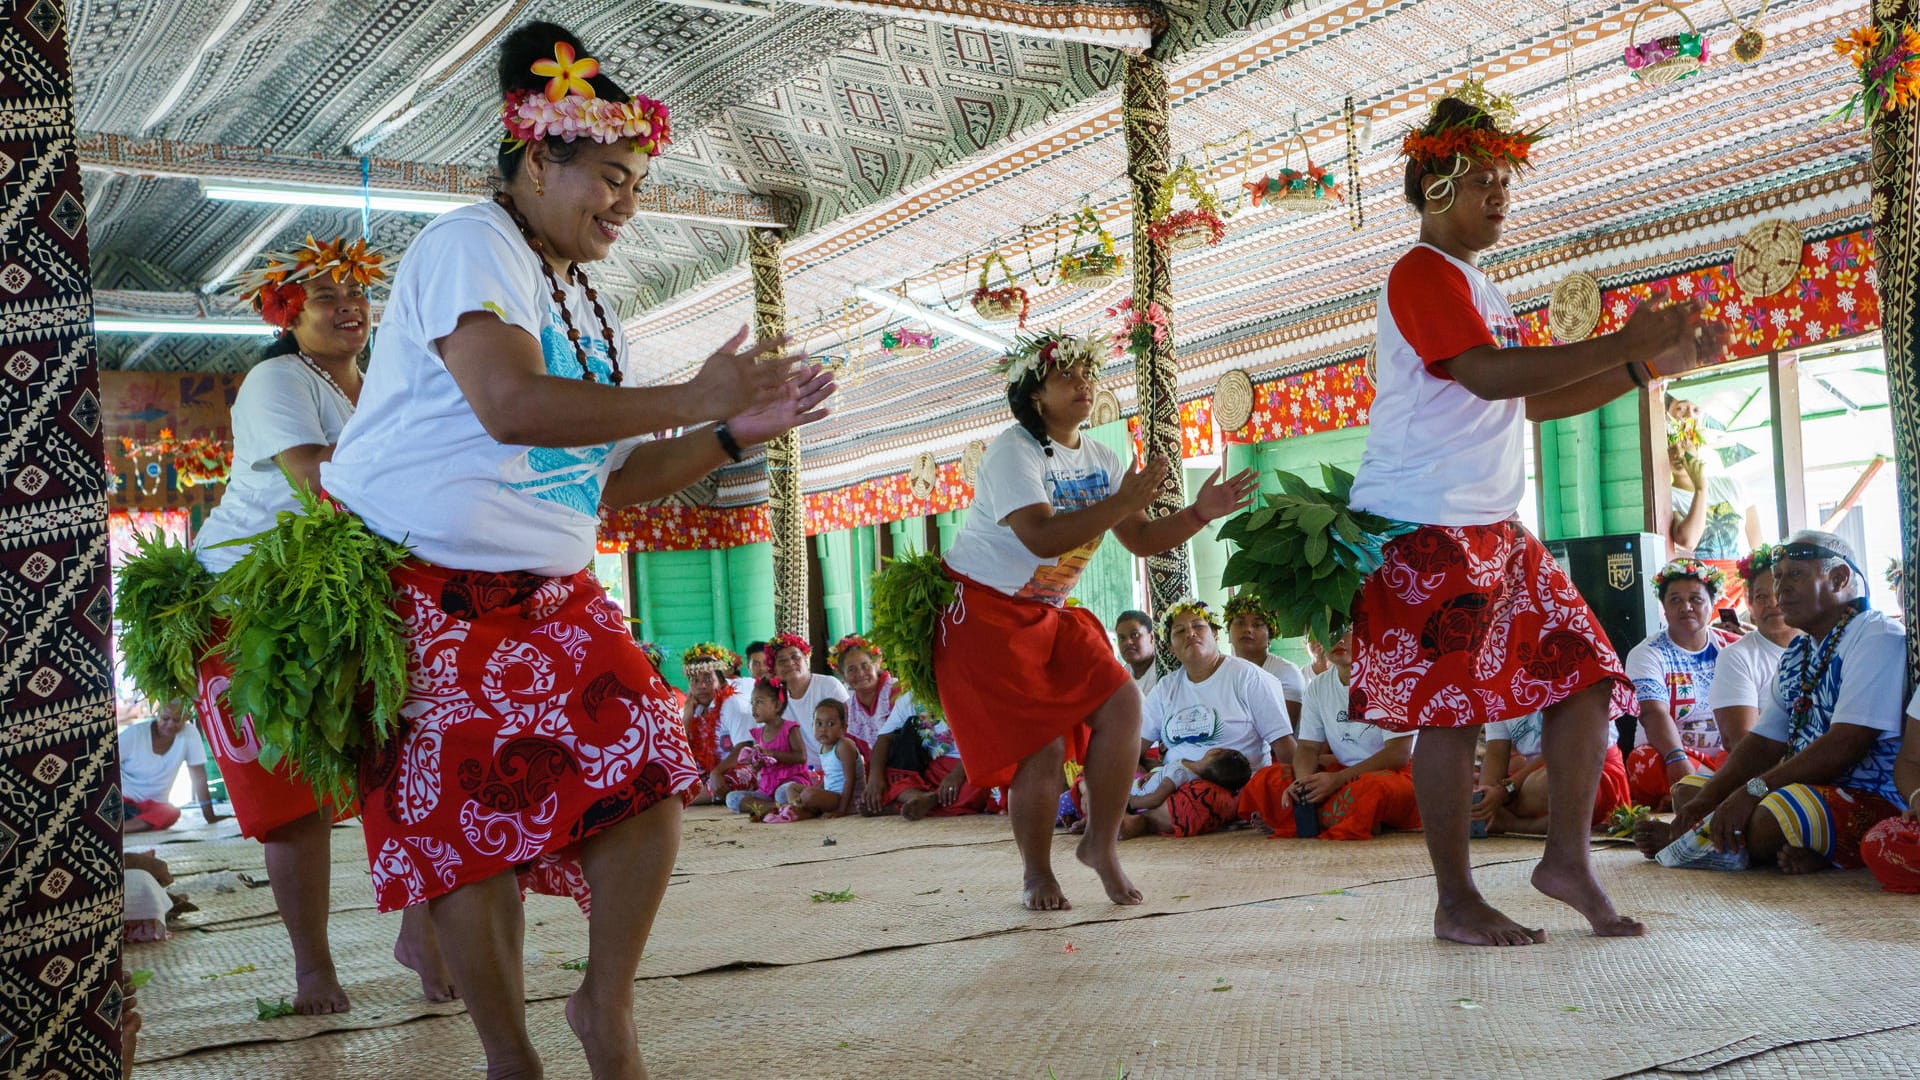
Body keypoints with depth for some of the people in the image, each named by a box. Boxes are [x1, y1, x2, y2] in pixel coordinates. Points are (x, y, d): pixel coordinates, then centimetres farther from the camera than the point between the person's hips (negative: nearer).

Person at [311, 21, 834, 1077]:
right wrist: (692, 398, -21)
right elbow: (511, 406, -27)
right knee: (476, 815, -7)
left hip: (548, 592, 8)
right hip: (422, 589, -7)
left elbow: (610, 477, 15)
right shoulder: (470, 242, -10)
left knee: (649, 776, -6)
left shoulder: (588, 308, 17)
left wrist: (736, 434, 3)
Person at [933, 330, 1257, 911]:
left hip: (1048, 615, 7)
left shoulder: (1099, 459, 8)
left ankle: (1100, 845, 8)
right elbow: (1041, 538, -31)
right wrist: (1121, 503, -34)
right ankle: (1036, 874, 12)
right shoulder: (1012, 452, -16)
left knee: (1121, 704, -10)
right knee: (1039, 745, -11)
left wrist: (1198, 513, -11)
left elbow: (1141, 539, 5)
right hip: (982, 613, -7)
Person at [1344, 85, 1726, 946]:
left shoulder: (1474, 286, 23)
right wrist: (1625, 342, -21)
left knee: (1585, 674, 4)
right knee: (1451, 710, -6)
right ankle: (1457, 903, 3)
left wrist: (1651, 366, 14)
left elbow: (1534, 399, 24)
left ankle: (1566, 859, 12)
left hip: (1495, 529, 10)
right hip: (1425, 527, -10)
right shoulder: (1424, 274, -7)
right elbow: (1489, 375, -23)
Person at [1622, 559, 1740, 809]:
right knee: (1647, 761, -36)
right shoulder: (1647, 654, 0)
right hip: (1667, 754, -2)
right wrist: (1678, 760, -36)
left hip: (1726, 754, 2)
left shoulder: (1731, 648, 12)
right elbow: (1654, 714, -17)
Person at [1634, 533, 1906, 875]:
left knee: (1765, 819, -36)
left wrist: (1754, 789, -24)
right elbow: (1764, 743, 13)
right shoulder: (1798, 653, 17)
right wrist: (1706, 799, -4)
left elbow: (1847, 744, -23)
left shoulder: (1878, 638, -13)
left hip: (1871, 800, -10)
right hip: (1807, 787, 10)